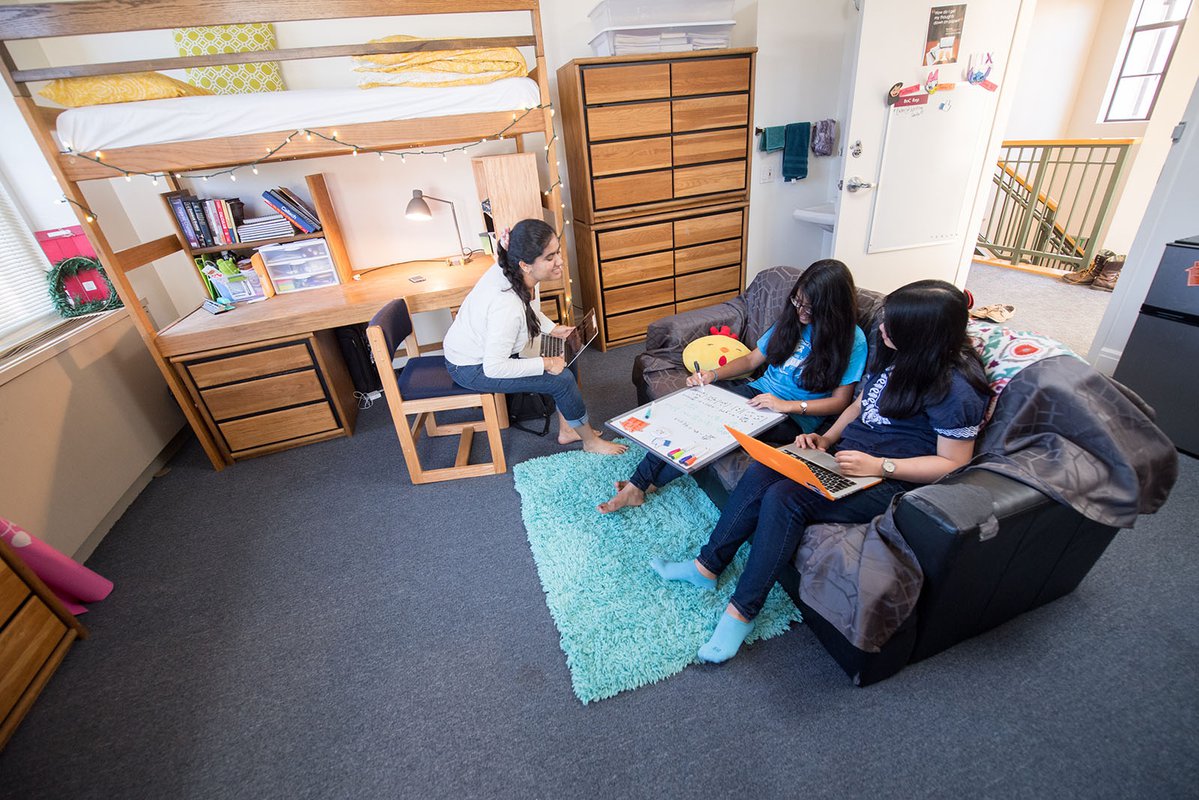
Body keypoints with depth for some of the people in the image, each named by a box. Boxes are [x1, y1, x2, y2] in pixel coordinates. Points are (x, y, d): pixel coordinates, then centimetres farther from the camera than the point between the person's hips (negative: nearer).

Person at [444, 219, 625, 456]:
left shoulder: (518, 272, -14)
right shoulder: (507, 305, -38)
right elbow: (494, 368, -32)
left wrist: (553, 328, -1)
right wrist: (545, 363, -24)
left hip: (490, 347, 8)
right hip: (473, 368, -8)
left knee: (566, 361, 4)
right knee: (562, 379, -13)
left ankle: (567, 430, 19)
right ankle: (591, 442, 9)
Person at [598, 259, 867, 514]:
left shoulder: (852, 340, -7)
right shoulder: (792, 319, 8)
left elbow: (840, 401, -8)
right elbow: (752, 359, 12)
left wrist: (787, 405, -22)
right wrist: (712, 374, -6)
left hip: (795, 418, -5)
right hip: (757, 392, 6)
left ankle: (645, 483, -14)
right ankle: (637, 483, -21)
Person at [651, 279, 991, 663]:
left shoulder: (955, 389, -17)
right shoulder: (887, 354, 7)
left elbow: (951, 463, -13)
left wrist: (879, 466, -24)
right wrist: (826, 438, 2)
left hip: (892, 481, -8)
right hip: (846, 455, 8)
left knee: (785, 498, -28)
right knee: (760, 474, -16)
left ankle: (742, 612, -14)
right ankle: (707, 567, -4)